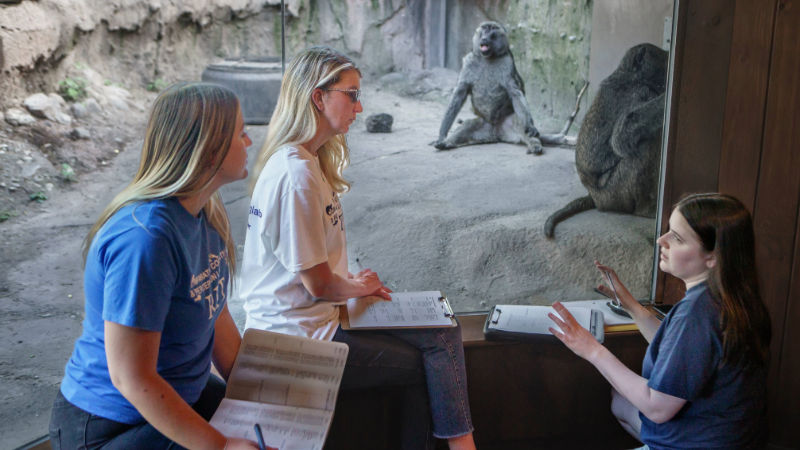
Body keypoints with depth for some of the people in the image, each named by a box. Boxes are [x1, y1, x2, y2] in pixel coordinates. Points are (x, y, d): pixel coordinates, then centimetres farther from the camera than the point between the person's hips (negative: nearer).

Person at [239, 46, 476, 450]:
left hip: (295, 321, 9)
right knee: (431, 360, -5)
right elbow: (319, 284, -19)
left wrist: (354, 281, 5)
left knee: (442, 333, 5)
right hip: (302, 339, -9)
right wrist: (360, 287, 0)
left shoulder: (303, 160, 10)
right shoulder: (296, 173, -22)